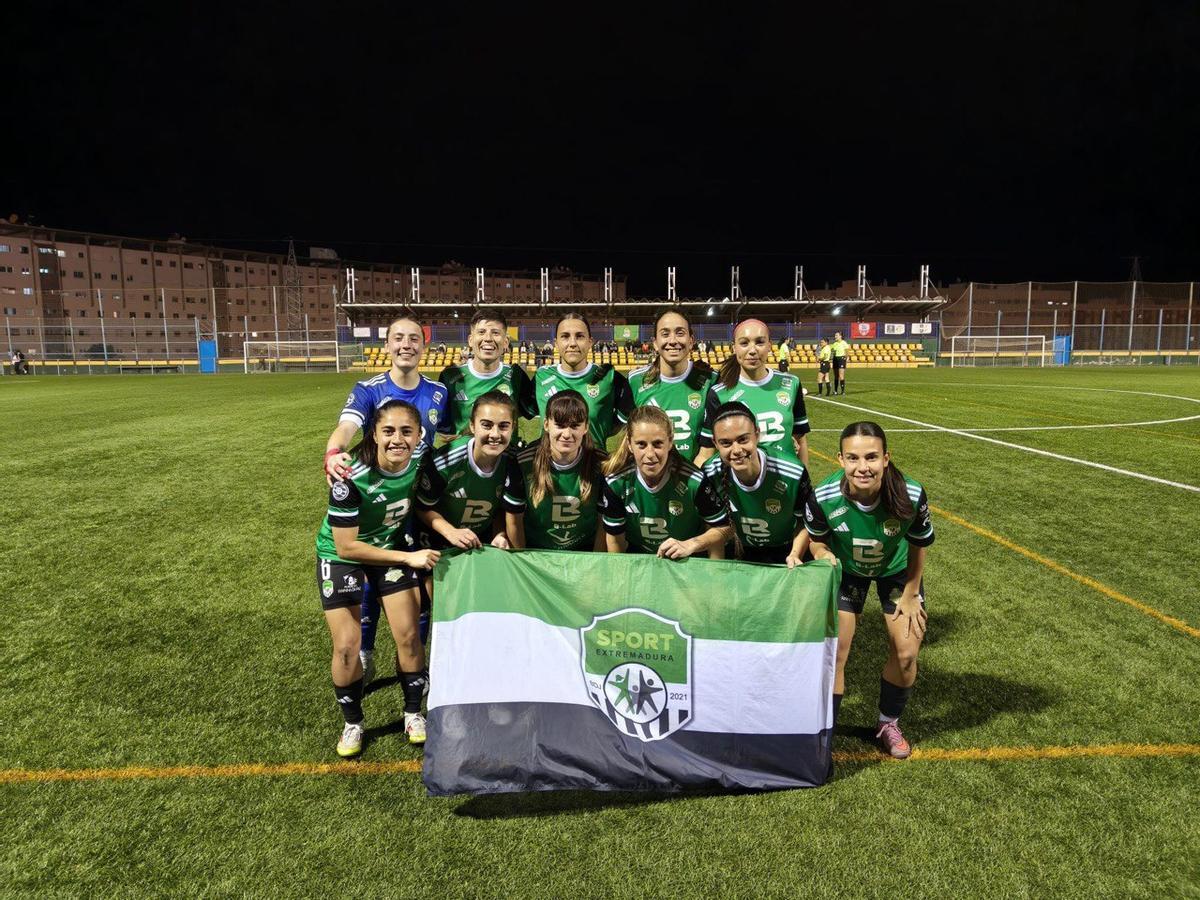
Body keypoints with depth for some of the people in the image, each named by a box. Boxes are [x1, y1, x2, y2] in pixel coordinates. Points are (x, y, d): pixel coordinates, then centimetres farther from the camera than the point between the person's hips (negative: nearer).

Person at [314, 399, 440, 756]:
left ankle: (413, 713, 22)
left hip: (393, 546, 4)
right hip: (341, 556, -3)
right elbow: (346, 546, -26)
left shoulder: (420, 458, -22)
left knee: (409, 636, 0)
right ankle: (352, 723, 21)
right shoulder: (350, 477, -34)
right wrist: (408, 558, -26)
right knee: (347, 646, -4)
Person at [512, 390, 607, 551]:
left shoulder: (602, 465, -12)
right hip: (534, 553, 0)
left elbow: (603, 520, -1)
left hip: (584, 554, 0)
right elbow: (515, 519, -2)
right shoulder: (524, 462, -13)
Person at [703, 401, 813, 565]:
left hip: (786, 553, -1)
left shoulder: (794, 475, -24)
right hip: (741, 556, 1)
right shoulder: (711, 474, -19)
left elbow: (804, 522, -6)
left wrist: (795, 555, -19)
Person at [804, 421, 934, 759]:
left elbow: (918, 545, -13)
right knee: (834, 653, -5)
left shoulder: (911, 495, -35)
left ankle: (888, 724, 30)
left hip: (897, 570, 1)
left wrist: (910, 594, -3)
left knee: (906, 653, 2)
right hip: (846, 569, -1)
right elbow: (818, 540, -10)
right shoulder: (823, 497, -36)